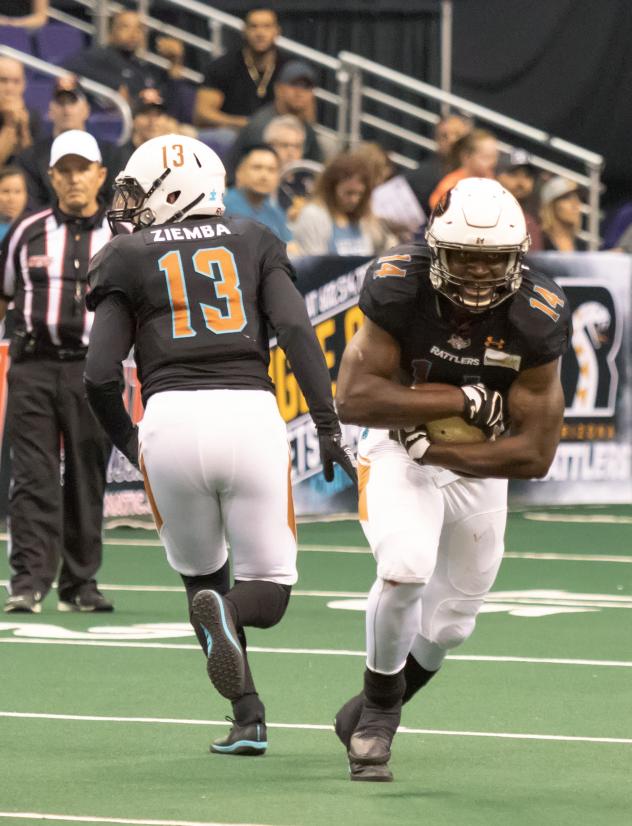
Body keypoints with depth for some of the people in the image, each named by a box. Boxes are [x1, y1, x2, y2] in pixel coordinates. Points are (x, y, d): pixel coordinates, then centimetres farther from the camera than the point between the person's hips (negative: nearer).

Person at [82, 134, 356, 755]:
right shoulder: (253, 243, 17)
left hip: (171, 418, 0)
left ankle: (248, 720, 5)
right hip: (250, 412, 1)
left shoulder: (128, 258, 11)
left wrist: (127, 442, 21)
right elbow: (296, 330, 2)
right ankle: (222, 611, -24)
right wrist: (327, 425, 0)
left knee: (203, 576, 20)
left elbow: (100, 377, 4)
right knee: (268, 588, 12)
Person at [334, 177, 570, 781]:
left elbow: (534, 454, -18)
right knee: (405, 570, -29)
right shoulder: (402, 290, -25)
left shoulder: (534, 319, -22)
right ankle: (379, 710, -4)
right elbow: (353, 399, -29)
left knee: (449, 624, 13)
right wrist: (463, 399, -29)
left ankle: (371, 714, 42)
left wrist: (432, 447, -22)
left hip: (478, 468, 3)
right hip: (397, 455, -3)